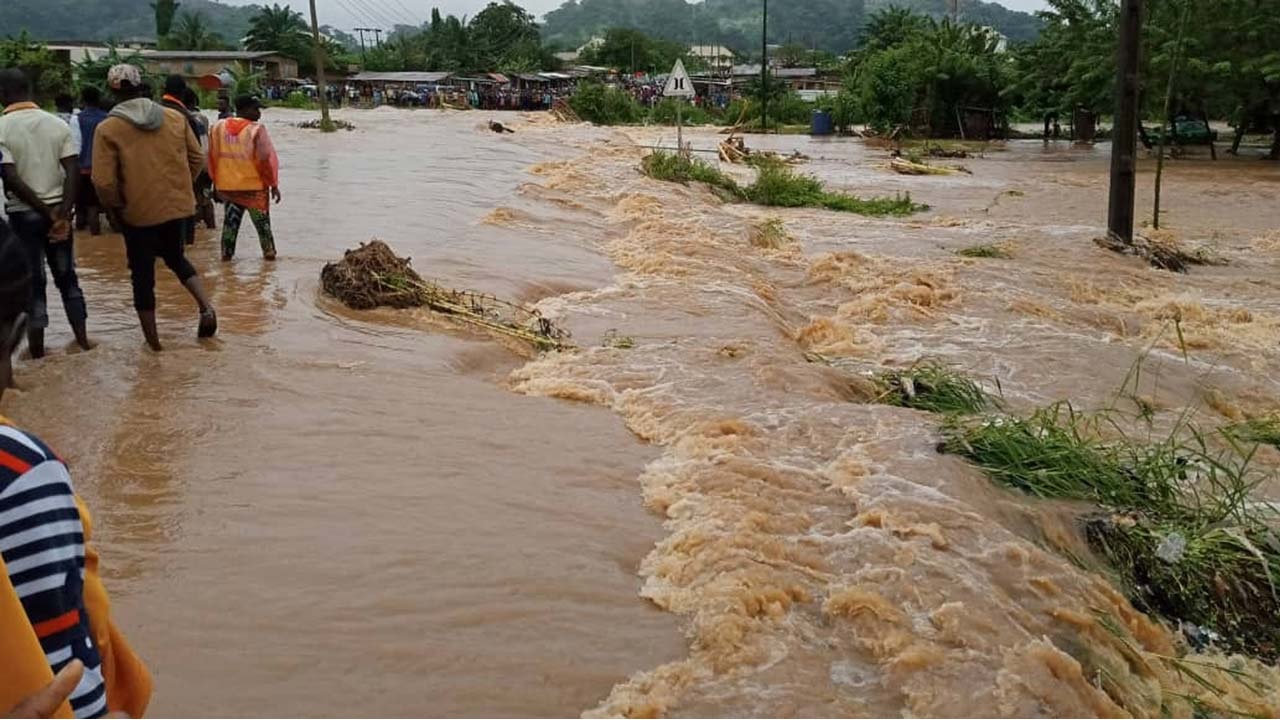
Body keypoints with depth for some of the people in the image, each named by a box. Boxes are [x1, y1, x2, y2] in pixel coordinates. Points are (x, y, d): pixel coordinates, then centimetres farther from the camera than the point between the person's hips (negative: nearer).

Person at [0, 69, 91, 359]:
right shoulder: (58, 124, 0)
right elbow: (73, 171, -8)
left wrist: (46, 212, -13)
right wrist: (62, 212, -12)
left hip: (23, 214, -3)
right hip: (57, 211, 3)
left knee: (31, 280, 6)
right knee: (67, 276, 15)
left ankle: (37, 345, 10)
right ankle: (82, 336, 18)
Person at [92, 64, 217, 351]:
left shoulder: (108, 129, -13)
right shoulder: (176, 118, -2)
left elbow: (104, 182, -16)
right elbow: (196, 159, 4)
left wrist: (116, 207, 2)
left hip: (138, 212, -4)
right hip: (177, 205, 4)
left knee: (142, 274, 10)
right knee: (175, 256, 26)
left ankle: (152, 340, 19)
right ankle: (206, 306, 5)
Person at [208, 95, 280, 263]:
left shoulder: (218, 127, 3)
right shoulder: (256, 130, -13)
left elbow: (212, 156, 8)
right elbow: (266, 159, -13)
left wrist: (216, 181, 18)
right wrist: (273, 184, -4)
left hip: (227, 186, 4)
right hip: (254, 186, -4)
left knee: (230, 221, 14)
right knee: (262, 222, 9)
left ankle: (226, 254, 14)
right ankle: (269, 253, 13)